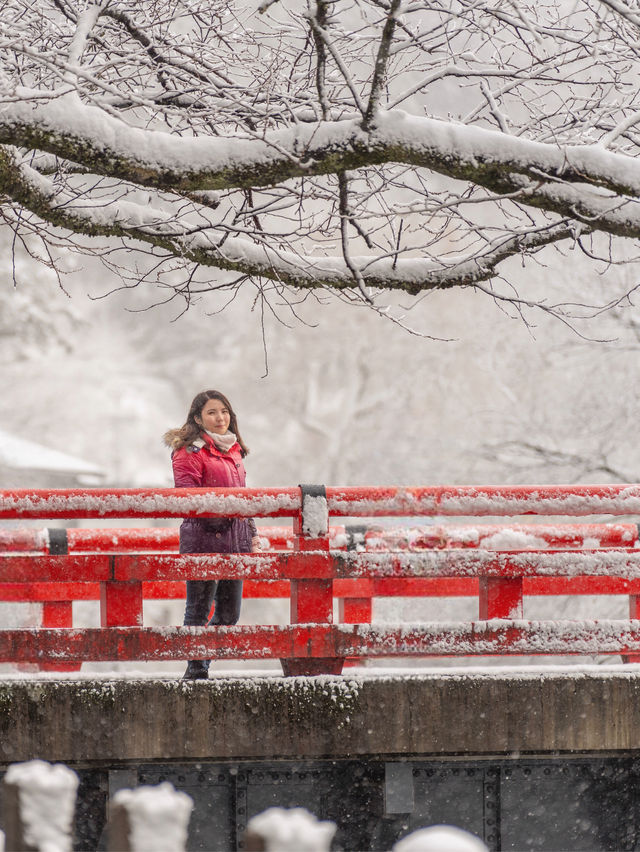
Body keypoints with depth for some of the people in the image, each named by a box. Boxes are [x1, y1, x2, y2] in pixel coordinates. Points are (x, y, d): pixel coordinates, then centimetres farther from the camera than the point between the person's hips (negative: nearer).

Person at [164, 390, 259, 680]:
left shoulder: (233, 451, 19)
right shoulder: (190, 452, -6)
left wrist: (251, 533, 22)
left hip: (235, 538, 8)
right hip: (203, 536, -8)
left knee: (229, 612, 9)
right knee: (199, 607, -3)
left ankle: (200, 664, 22)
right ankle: (196, 669, 4)